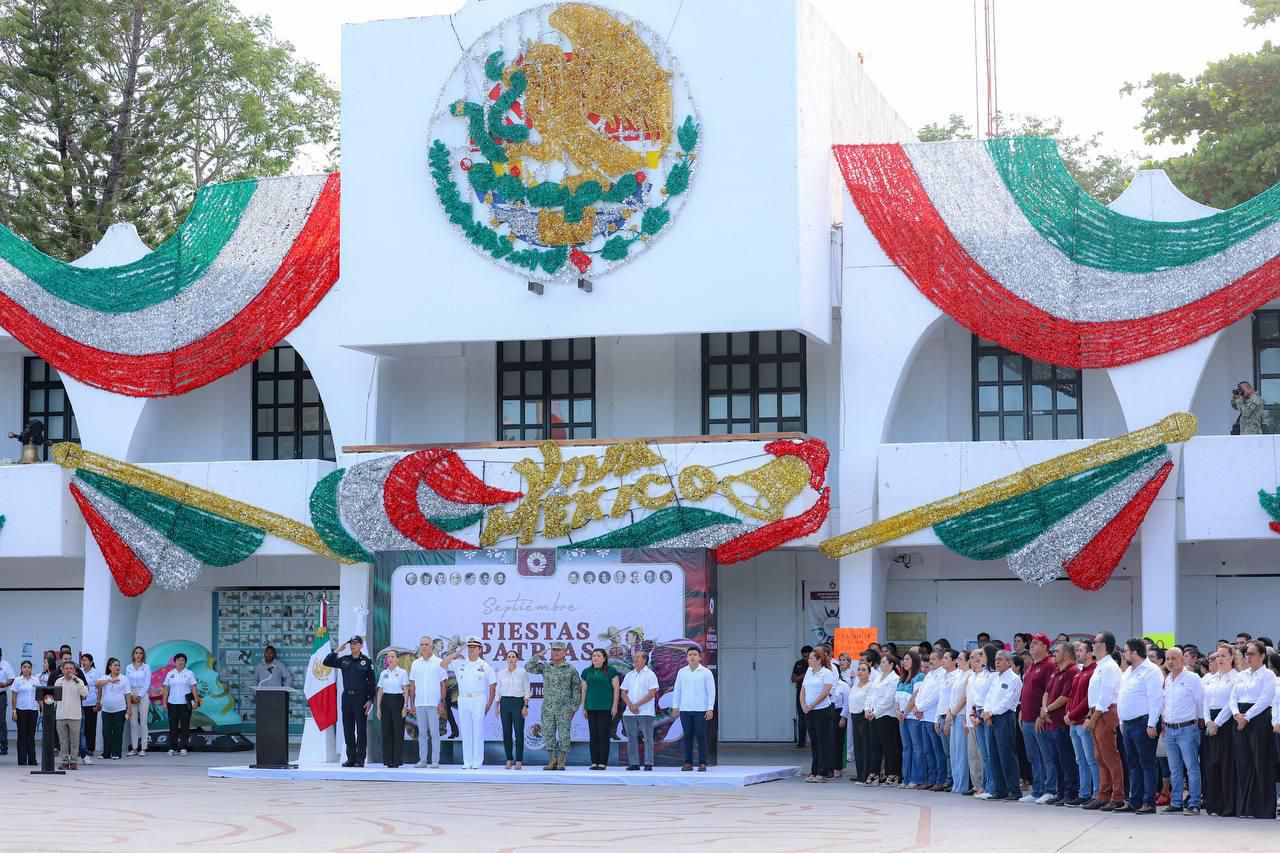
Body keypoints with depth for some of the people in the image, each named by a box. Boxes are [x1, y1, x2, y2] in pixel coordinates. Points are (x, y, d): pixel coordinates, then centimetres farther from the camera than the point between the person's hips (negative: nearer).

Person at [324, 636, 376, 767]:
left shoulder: (367, 661, 0)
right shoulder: (344, 660, 11)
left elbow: (372, 681, -1)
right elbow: (327, 662, 7)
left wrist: (370, 700, -7)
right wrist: (337, 650, -2)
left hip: (360, 697, -4)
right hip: (346, 697, 4)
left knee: (361, 729, -3)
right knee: (348, 729, 5)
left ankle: (360, 759, 0)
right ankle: (351, 758, 11)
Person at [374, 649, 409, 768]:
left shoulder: (402, 673, -1)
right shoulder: (383, 674, 10)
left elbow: (406, 691, -3)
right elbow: (380, 692, 12)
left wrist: (405, 707, -10)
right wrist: (378, 708, 6)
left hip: (398, 701, -4)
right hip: (386, 701, 4)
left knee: (398, 731, -3)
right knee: (386, 731, 2)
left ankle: (397, 760, 1)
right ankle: (388, 760, 7)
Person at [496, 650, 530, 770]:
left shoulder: (522, 672, 0)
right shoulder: (501, 673, 7)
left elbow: (527, 691, -1)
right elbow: (498, 690, 11)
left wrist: (525, 706, -8)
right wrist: (497, 706, 6)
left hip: (518, 702, -3)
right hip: (505, 702, 3)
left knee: (519, 732, -5)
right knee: (506, 732, 2)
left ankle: (519, 761, 0)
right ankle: (509, 760, 9)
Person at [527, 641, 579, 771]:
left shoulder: (571, 669, 1)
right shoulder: (545, 667, 9)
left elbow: (576, 689, 1)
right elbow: (529, 668, 0)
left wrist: (574, 708, -4)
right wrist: (537, 656, -7)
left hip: (564, 709, -3)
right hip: (548, 708, 3)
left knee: (564, 735, -2)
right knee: (548, 734, 3)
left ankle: (562, 762, 4)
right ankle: (552, 761, 12)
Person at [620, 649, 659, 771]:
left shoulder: (650, 675, -1)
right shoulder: (629, 675, 15)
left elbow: (652, 694, -9)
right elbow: (623, 693, 11)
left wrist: (637, 704, -13)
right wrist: (630, 705, -7)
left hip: (646, 712, -5)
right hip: (629, 713, 5)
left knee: (648, 738, -5)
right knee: (631, 738, 5)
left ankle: (648, 763, -3)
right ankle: (634, 763, 9)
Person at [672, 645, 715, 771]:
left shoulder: (706, 673, 1)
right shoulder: (682, 672, 9)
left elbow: (711, 691, -1)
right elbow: (677, 690, 12)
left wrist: (710, 709, -7)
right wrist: (675, 706, 7)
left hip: (701, 710, -2)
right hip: (685, 710, 3)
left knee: (701, 736, -3)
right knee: (688, 737, 4)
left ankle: (702, 763, 1)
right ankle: (688, 763, 9)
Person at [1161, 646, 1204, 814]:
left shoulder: (1192, 678, -7)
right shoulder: (1167, 680, 14)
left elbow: (1201, 702, -4)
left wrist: (1198, 720, 2)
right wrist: (1164, 719, 14)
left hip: (1187, 729, -7)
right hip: (1170, 729, 7)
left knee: (1192, 767, -6)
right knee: (1175, 770, 10)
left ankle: (1194, 804, -6)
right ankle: (1176, 803, 15)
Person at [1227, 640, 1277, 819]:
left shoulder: (1268, 675, -3)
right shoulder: (1241, 676, 17)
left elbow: (1265, 700, -13)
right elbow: (1233, 698, 12)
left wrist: (1247, 716, -15)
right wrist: (1236, 714, -7)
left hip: (1259, 719, -6)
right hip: (1240, 721, 6)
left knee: (1261, 764, -5)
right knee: (1243, 764, 5)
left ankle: (1264, 809, -2)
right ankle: (1244, 807, 9)